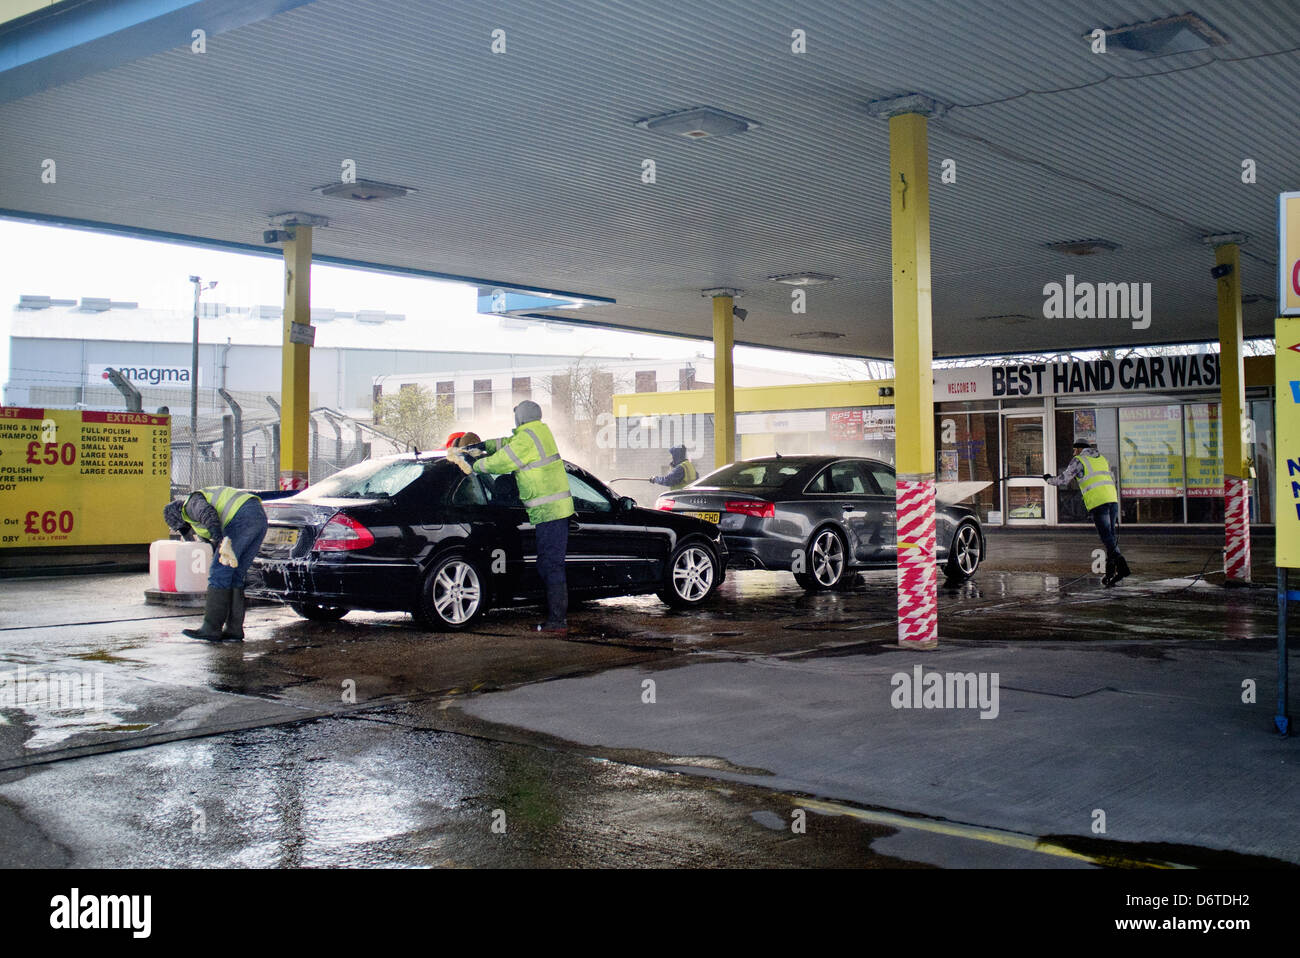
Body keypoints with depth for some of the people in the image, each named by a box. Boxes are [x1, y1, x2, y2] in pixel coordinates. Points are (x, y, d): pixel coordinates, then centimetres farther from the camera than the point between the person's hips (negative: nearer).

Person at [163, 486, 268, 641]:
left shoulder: (192, 502, 8)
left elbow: (208, 515, -15)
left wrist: (221, 542, -26)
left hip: (243, 517, -9)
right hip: (260, 517, 9)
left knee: (219, 574, -3)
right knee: (235, 576, 13)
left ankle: (211, 629, 0)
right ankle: (234, 629, 11)